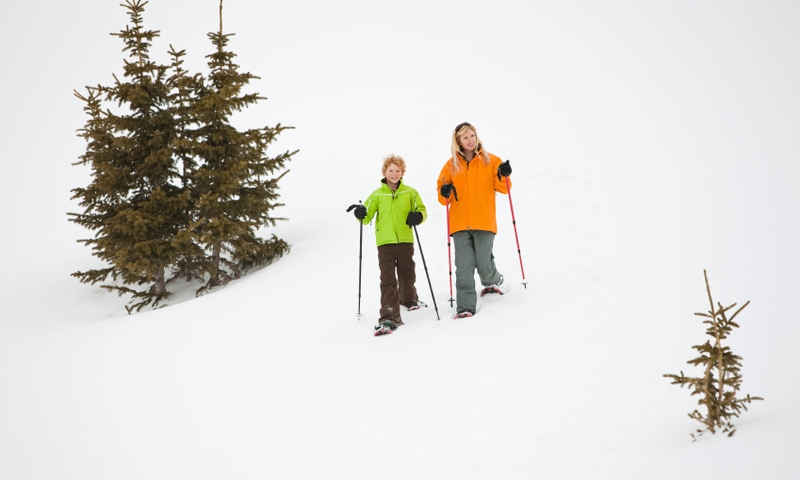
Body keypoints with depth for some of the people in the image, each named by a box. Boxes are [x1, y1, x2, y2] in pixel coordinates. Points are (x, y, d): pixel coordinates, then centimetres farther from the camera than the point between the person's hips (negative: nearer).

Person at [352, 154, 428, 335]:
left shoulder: (410, 193, 7)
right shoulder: (377, 195, 6)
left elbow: (422, 210, 9)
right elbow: (367, 217, 5)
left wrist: (418, 216, -14)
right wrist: (361, 214, -19)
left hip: (405, 241, 2)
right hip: (385, 243, -1)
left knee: (407, 275, 16)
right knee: (388, 280, -11)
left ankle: (409, 299, 46)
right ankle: (389, 318, -16)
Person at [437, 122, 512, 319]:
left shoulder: (490, 161, 7)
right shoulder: (452, 165, 10)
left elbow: (502, 188, 7)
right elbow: (443, 193, 15)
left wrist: (504, 176, -14)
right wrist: (445, 194, -8)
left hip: (484, 222, -1)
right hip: (459, 223, 1)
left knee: (483, 264, -4)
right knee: (464, 266, -8)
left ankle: (494, 282, 30)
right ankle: (465, 306, -4)